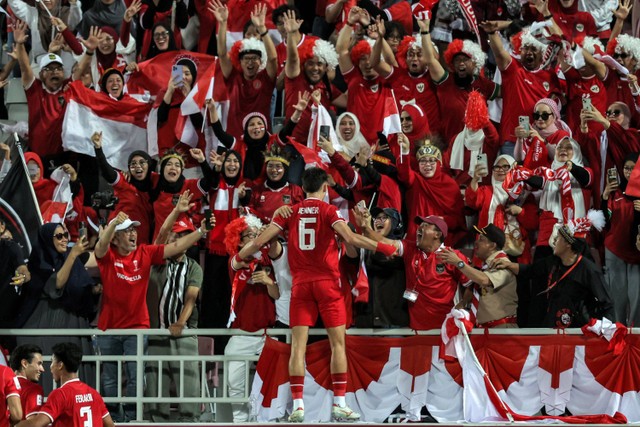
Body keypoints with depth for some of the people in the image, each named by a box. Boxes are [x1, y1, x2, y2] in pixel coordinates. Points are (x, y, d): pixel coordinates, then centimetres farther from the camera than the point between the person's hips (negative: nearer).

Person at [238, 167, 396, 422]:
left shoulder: (290, 213, 7)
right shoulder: (328, 211, -2)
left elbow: (260, 241, 4)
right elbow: (350, 238, -17)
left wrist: (241, 256, 22)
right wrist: (383, 248, -11)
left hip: (300, 284, 3)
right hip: (327, 281, -2)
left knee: (298, 344, 0)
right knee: (338, 343, 3)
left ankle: (297, 405, -8)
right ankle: (339, 404, -1)